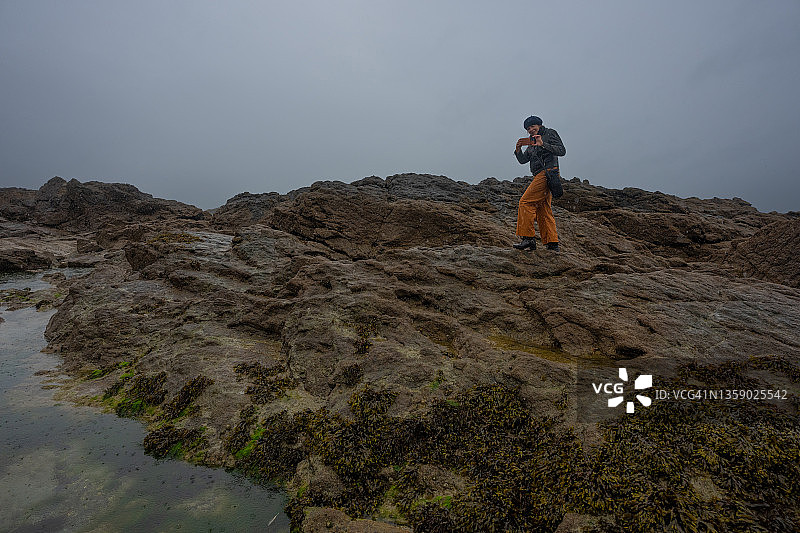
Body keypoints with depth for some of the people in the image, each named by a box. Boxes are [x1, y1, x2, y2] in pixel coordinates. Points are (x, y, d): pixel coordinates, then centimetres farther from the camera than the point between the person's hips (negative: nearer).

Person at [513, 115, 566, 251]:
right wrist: (518, 149, -1)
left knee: (526, 202, -15)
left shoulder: (550, 133, 4)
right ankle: (552, 243, 5)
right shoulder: (532, 141, 25)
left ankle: (528, 239, -18)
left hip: (548, 172, -9)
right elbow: (523, 160, 17)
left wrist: (543, 144, -15)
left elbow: (562, 151, -7)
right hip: (540, 176, 9)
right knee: (543, 210, 4)